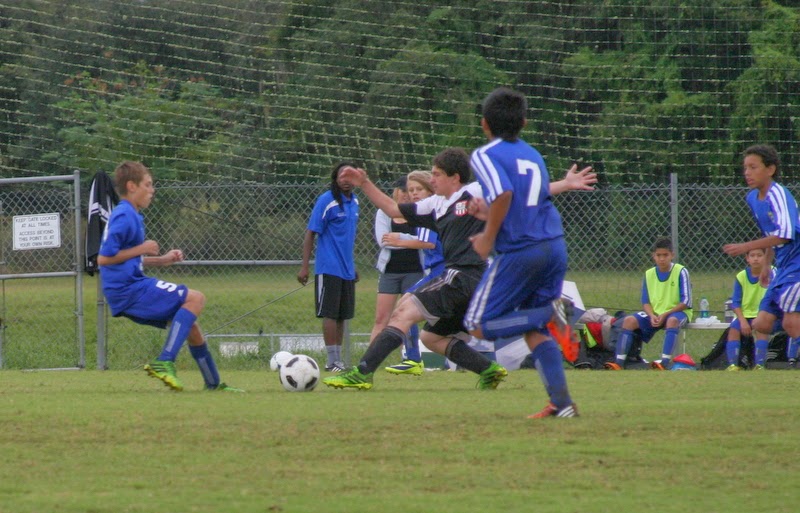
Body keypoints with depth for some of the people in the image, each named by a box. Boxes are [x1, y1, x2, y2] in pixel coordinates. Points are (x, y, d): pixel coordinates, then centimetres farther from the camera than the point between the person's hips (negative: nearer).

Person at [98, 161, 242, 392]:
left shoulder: (128, 215, 18)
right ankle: (164, 362, -21)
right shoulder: (124, 217, -14)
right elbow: (103, 258, -20)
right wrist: (141, 249, -14)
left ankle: (213, 383, 24)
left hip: (131, 288, 10)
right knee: (195, 298, -15)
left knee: (190, 325, 16)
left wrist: (162, 260, 18)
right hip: (128, 289, -10)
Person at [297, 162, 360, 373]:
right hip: (328, 267, -7)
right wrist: (304, 267, -15)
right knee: (330, 314, -6)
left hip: (347, 269, 7)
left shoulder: (354, 201, 10)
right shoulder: (326, 201, -11)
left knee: (342, 315, 9)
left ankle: (338, 359, 15)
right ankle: (333, 361, -5)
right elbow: (310, 234, -11)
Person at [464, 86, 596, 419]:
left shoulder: (485, 155, -3)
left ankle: (552, 311, -13)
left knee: (479, 326, 4)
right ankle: (562, 403, 0)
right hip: (555, 247, 7)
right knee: (535, 330, 13)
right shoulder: (533, 154, 18)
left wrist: (489, 238, -10)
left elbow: (503, 194, -20)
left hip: (519, 251, -7)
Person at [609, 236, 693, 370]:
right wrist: (652, 315, -15)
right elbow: (645, 302, 7)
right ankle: (619, 363, -23)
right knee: (629, 321, -17)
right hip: (655, 314, 5)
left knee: (672, 321, -39)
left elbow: (685, 302, -11)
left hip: (676, 312, -5)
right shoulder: (649, 274, 6)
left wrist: (665, 315, -20)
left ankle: (664, 363, -47)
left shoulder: (680, 272, -7)